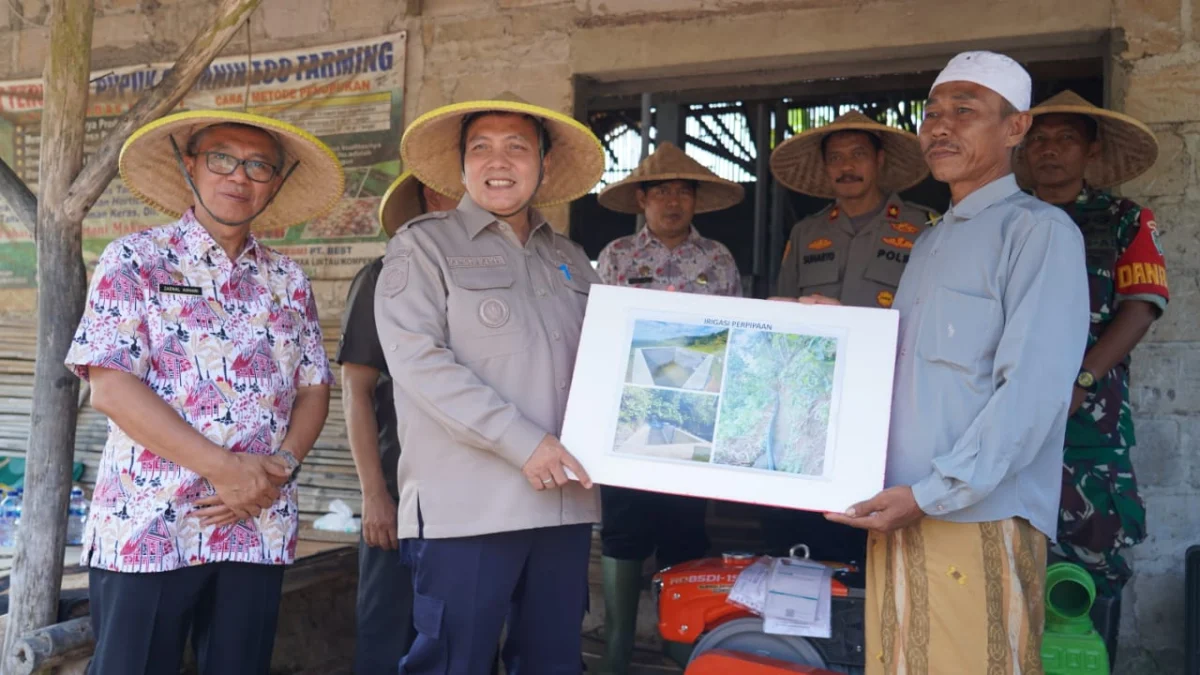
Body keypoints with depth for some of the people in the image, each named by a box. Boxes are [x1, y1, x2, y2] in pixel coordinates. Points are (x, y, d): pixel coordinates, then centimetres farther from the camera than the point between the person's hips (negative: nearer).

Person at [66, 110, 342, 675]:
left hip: (260, 531, 4)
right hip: (146, 528, -3)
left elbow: (313, 390, 9)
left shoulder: (288, 282, 10)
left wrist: (281, 465, -11)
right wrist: (224, 469, -17)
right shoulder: (134, 262, -1)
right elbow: (111, 389, -10)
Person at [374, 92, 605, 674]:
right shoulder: (423, 244, 0)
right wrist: (523, 442, -18)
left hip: (565, 504, 5)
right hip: (466, 507, -5)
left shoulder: (570, 259, 16)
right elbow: (418, 361, -13)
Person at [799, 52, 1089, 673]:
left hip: (981, 522, -7)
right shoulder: (929, 243, 20)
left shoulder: (1039, 231, -4)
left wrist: (930, 496, -18)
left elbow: (1032, 390, -15)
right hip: (897, 517, 7)